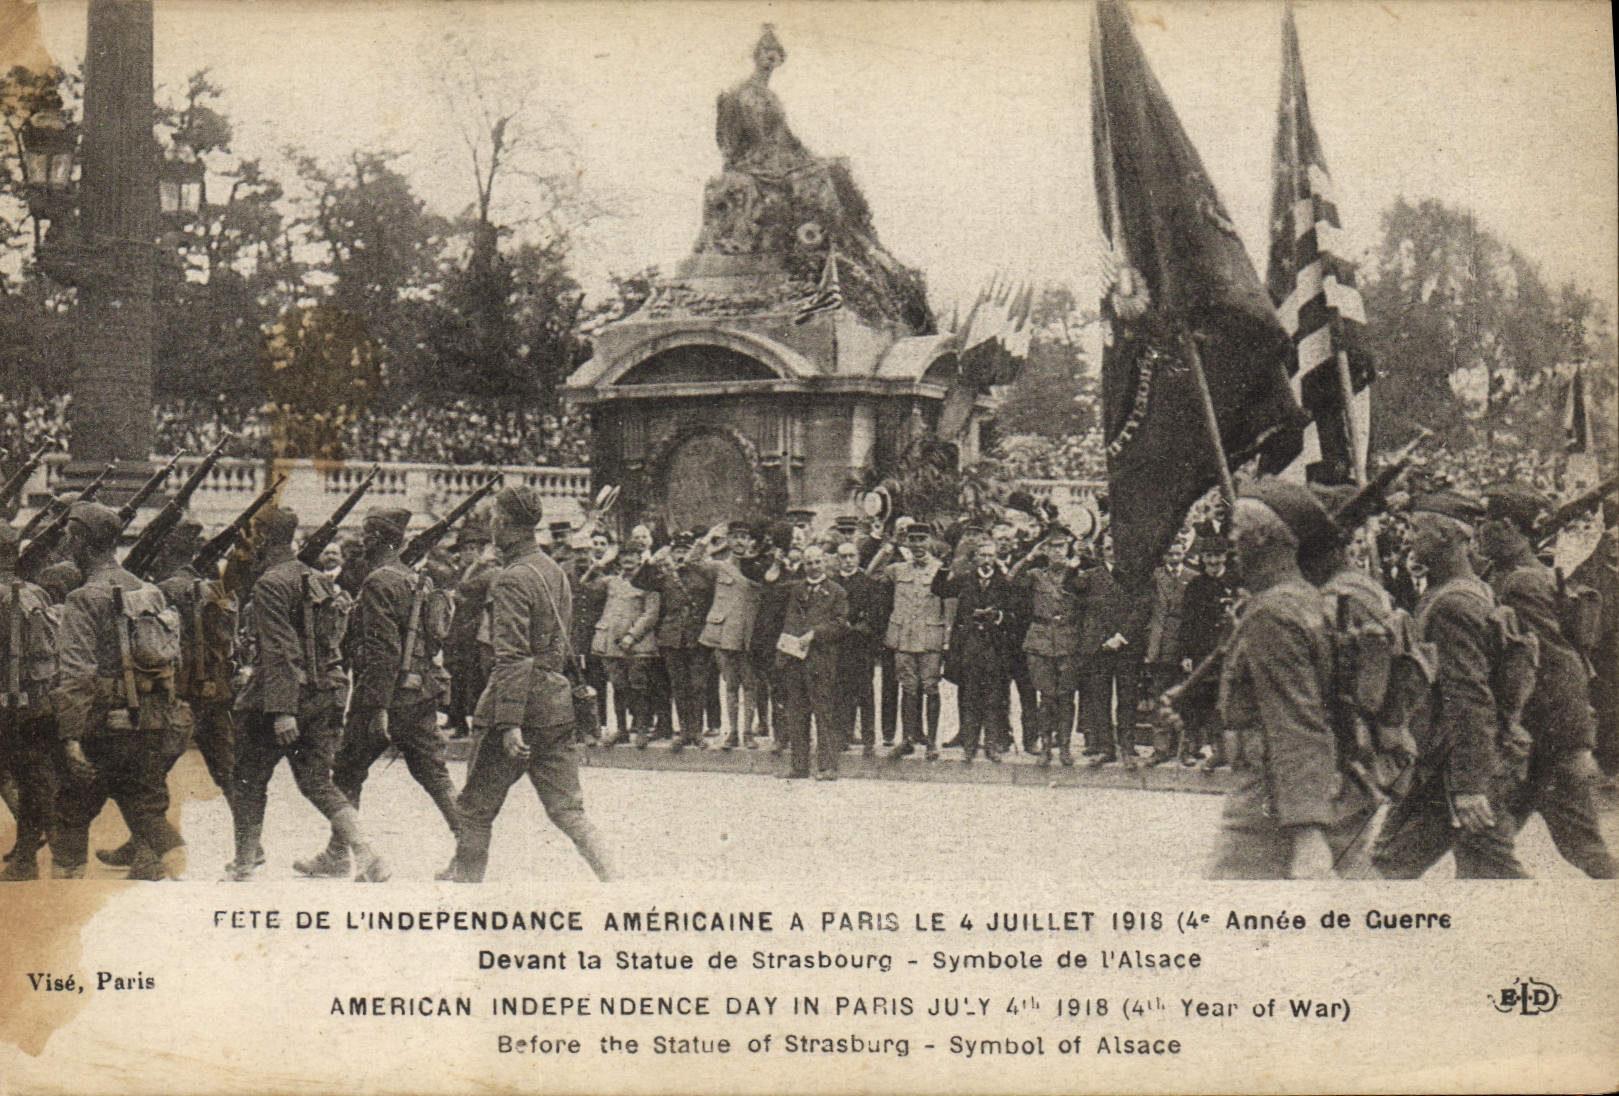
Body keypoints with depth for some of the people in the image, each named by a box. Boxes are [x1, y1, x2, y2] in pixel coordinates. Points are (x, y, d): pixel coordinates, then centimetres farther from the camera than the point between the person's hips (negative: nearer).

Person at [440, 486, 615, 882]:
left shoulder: (512, 580, -13)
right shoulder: (555, 571, 13)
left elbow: (512, 656, -21)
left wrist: (510, 723, -24)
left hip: (521, 702, -8)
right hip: (558, 704, 8)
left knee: (476, 806, 8)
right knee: (566, 808, 7)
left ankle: (465, 877, 18)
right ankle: (610, 878, -4)